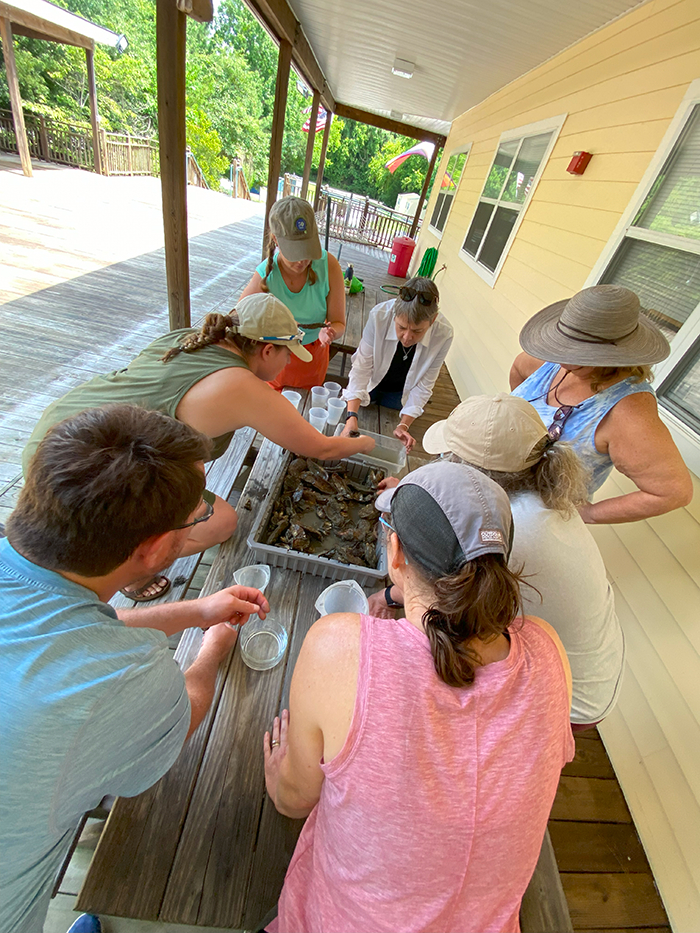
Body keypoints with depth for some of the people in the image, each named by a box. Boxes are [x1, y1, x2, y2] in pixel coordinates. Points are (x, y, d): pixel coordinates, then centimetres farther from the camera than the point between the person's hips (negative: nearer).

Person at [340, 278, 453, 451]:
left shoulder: (443, 334, -30)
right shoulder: (380, 315, -34)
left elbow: (423, 386, -21)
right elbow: (362, 367, -32)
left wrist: (404, 425, -27)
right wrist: (352, 416, -41)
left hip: (400, 394, 1)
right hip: (371, 382, 0)